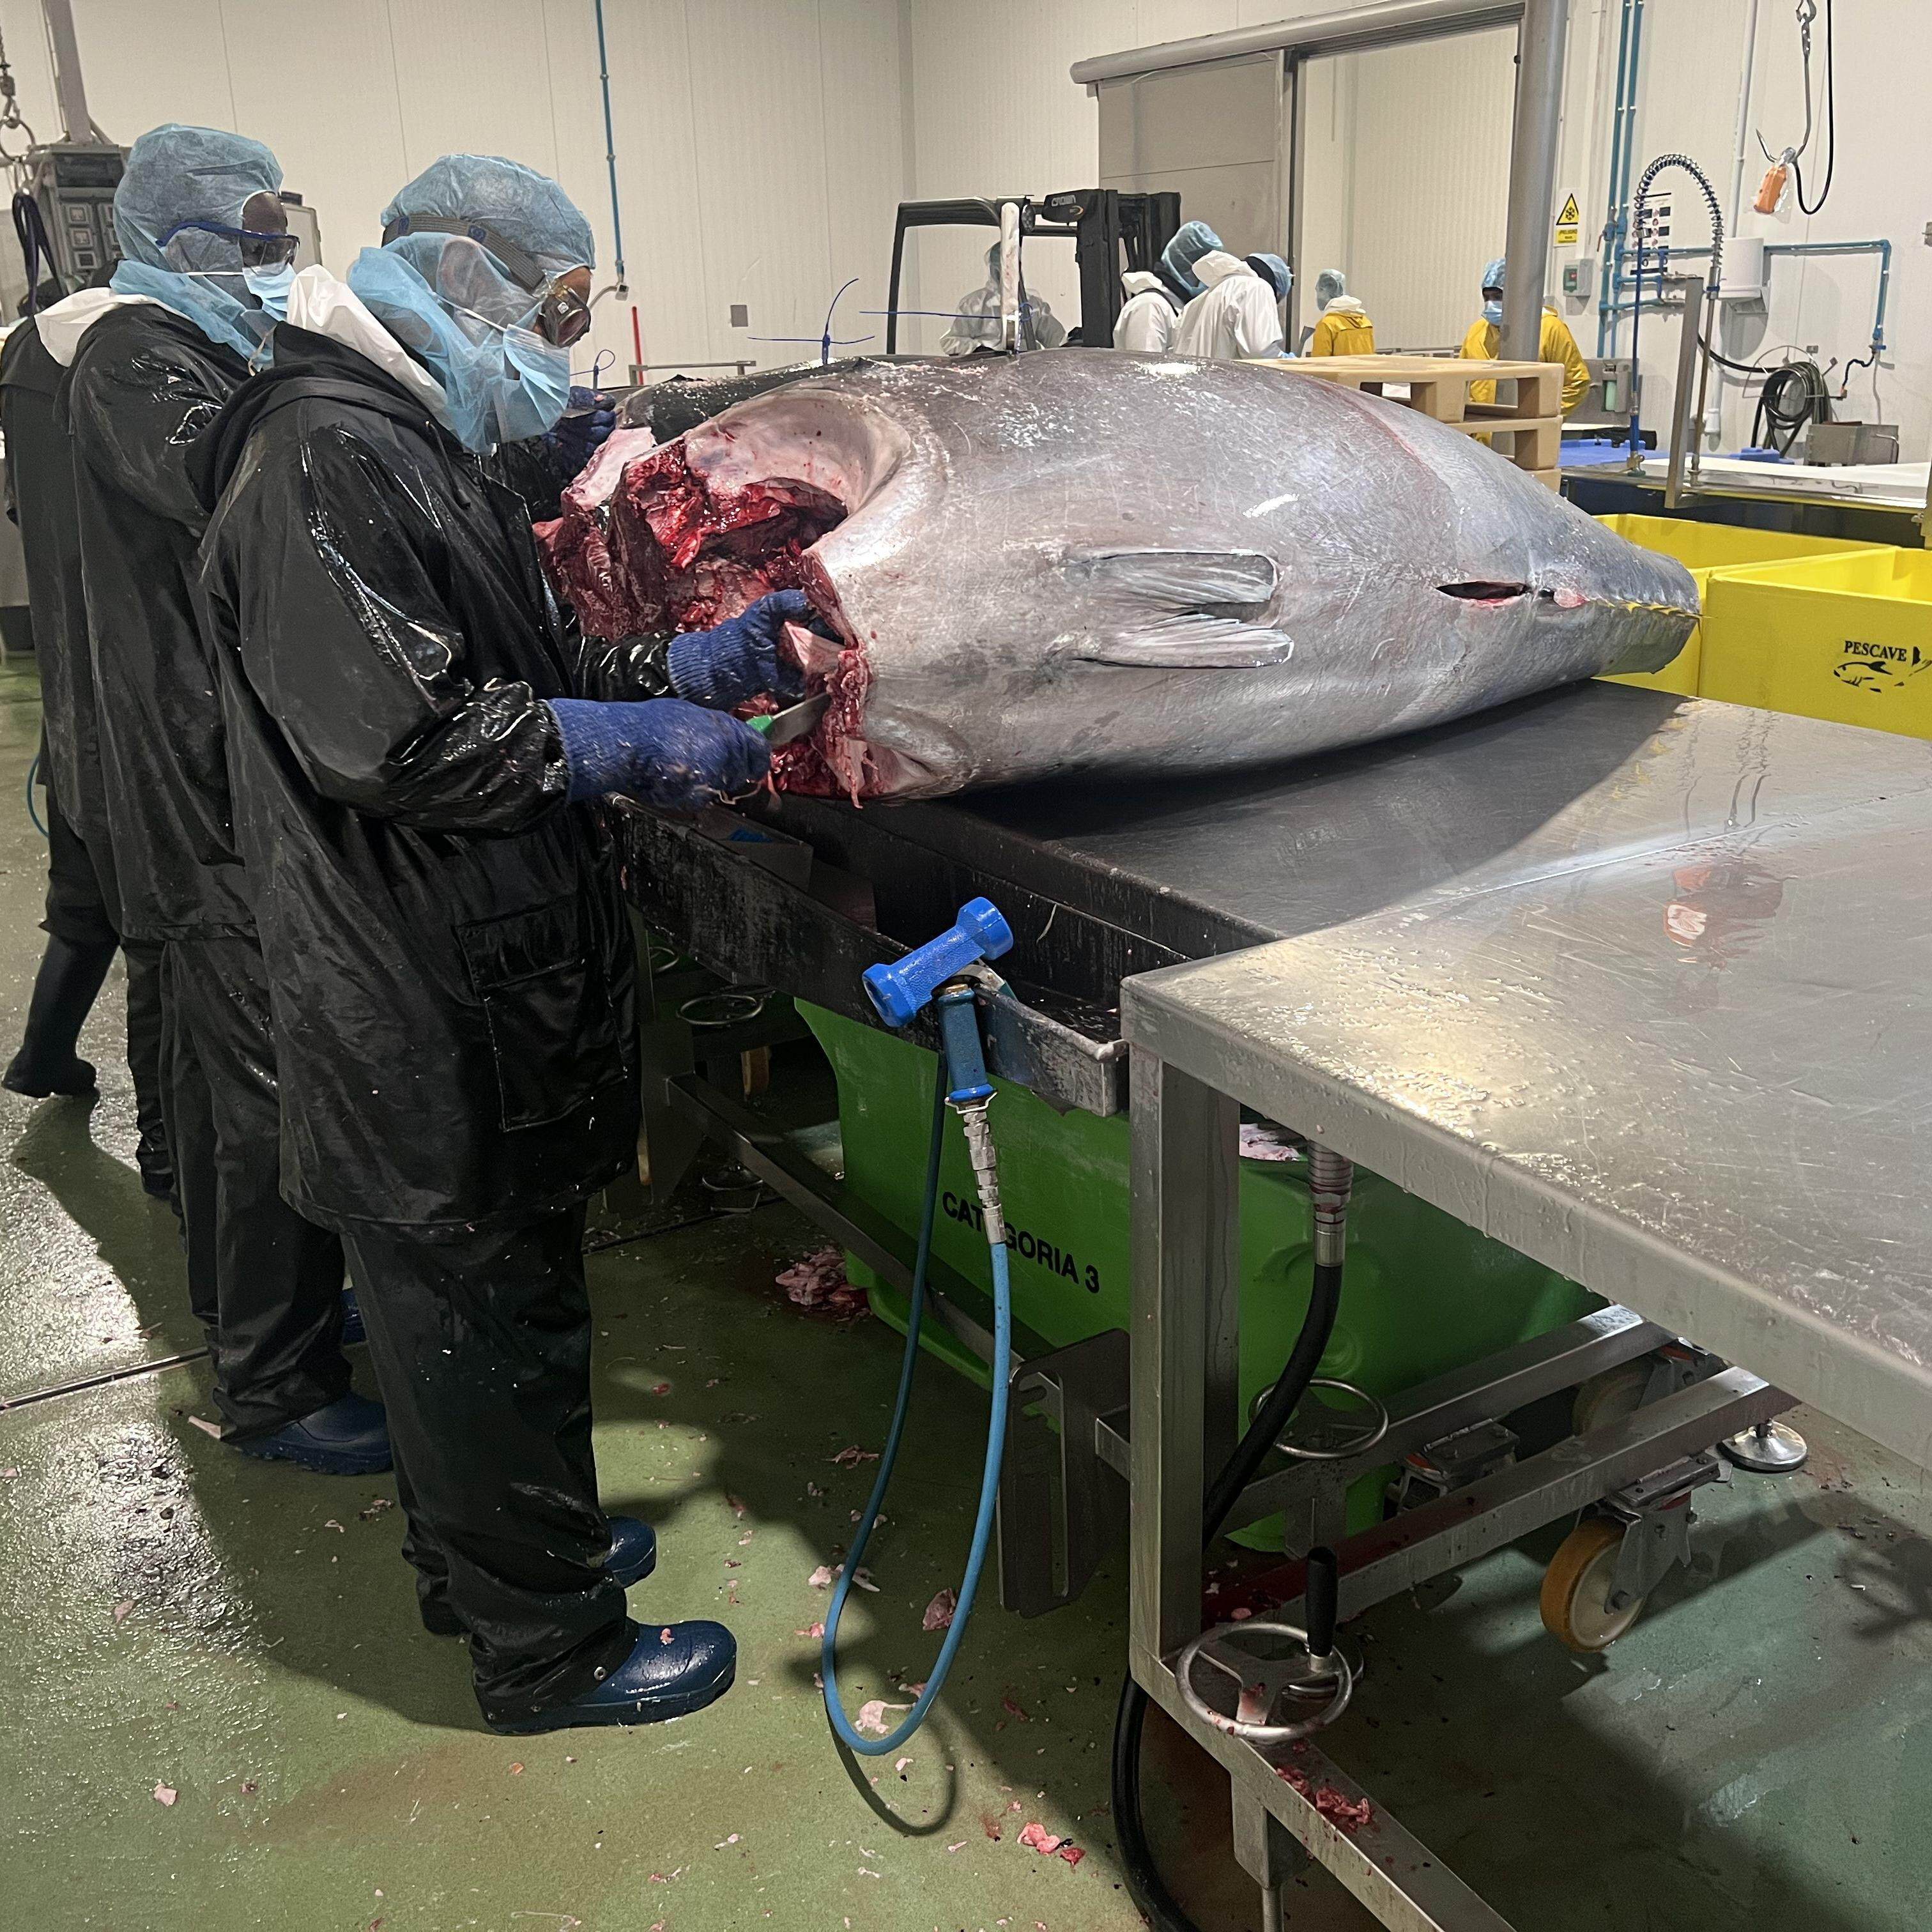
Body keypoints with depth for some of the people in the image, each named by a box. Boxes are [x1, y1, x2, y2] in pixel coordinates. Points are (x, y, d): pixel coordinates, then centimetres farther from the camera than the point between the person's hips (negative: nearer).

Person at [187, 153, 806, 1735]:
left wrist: (695, 665, 8)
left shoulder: (411, 446, 16)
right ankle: (547, 1648, 22)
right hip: (425, 1008, -11)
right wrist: (638, 743, -19)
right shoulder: (326, 460, -18)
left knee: (476, 1292, 22)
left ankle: (483, 1556, 42)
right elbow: (392, 736, -26)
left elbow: (510, 675, 19)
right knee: (487, 1315, 4)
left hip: (477, 980, 11)